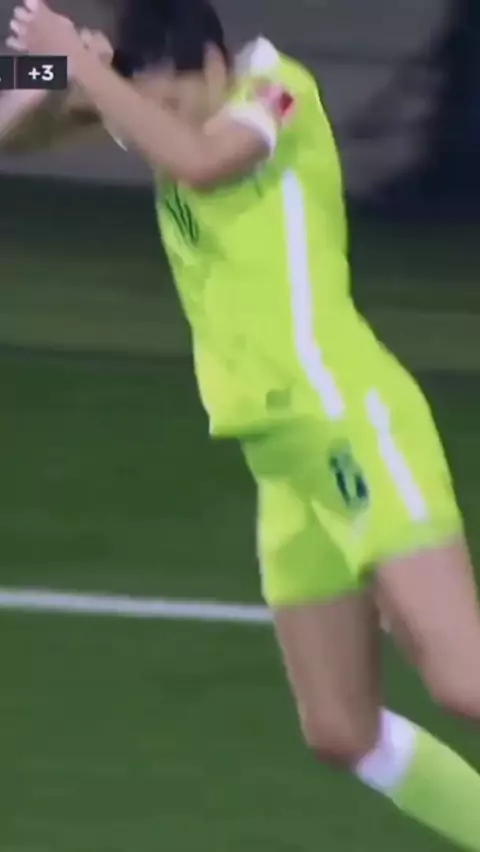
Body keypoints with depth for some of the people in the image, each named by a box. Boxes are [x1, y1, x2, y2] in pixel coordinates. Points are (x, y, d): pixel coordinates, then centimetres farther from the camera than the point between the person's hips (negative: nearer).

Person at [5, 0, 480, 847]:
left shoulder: (278, 88, -10)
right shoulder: (170, 108, 10)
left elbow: (196, 160, -31)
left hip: (352, 426, -8)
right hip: (285, 459, 8)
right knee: (342, 733, 6)